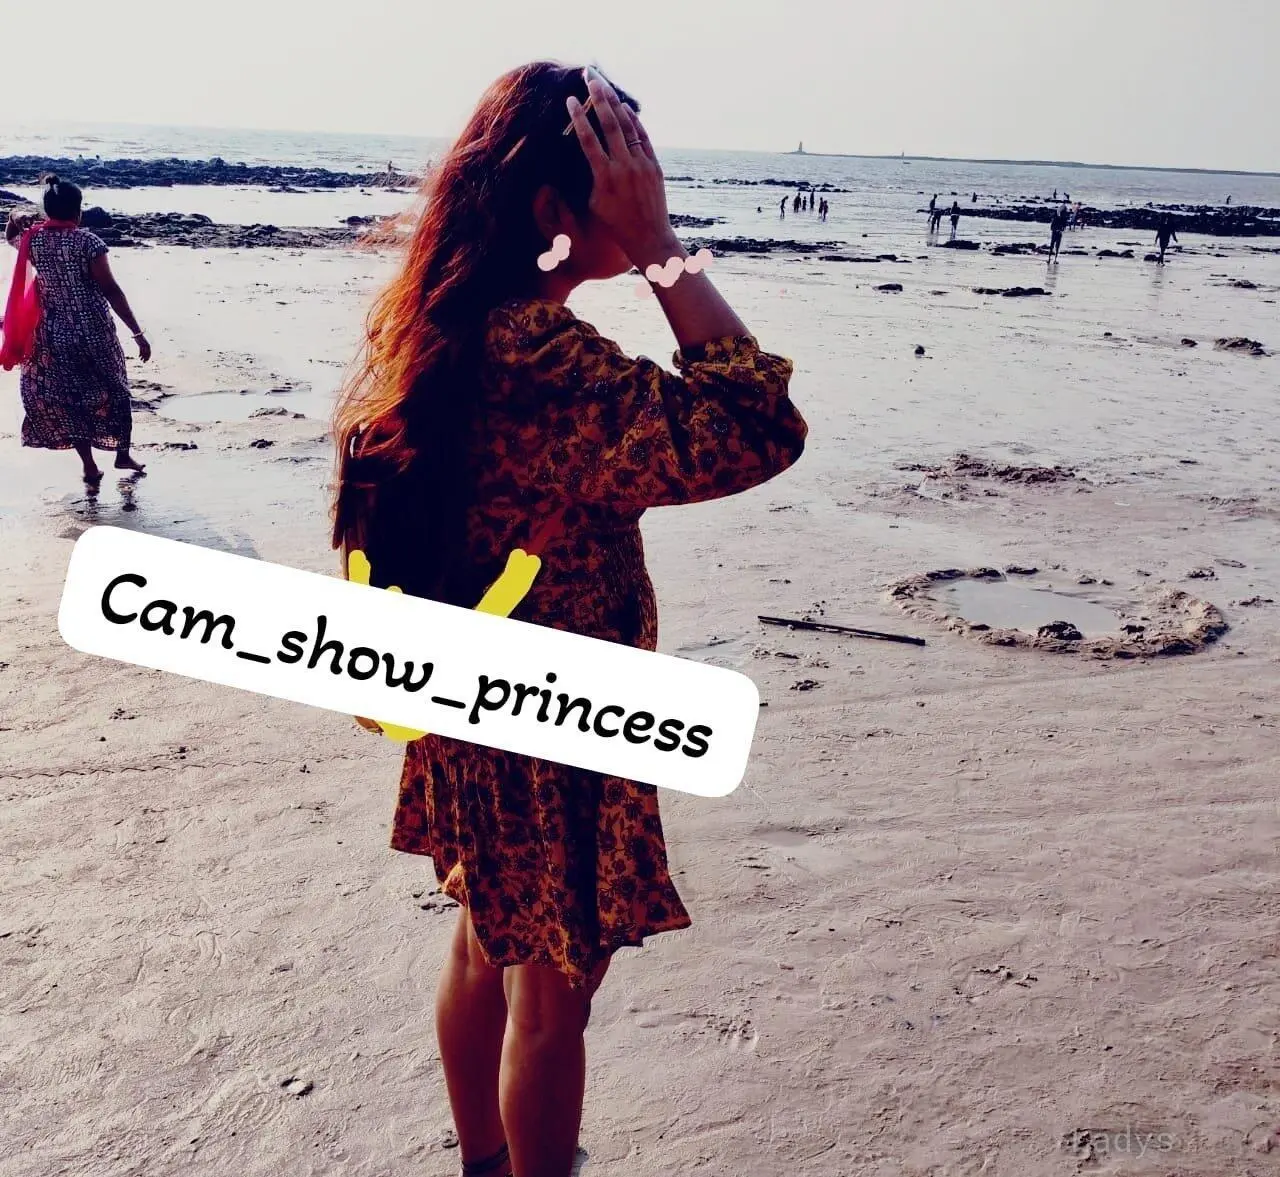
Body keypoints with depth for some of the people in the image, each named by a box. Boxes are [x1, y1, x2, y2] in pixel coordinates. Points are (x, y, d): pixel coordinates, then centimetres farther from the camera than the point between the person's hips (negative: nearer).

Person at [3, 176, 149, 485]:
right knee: (114, 390, 18)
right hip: (95, 331, -3)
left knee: (67, 398, 13)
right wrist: (137, 333, -14)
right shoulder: (88, 241, -15)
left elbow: (10, 237, 26)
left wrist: (14, 219, 11)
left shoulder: (32, 239, -3)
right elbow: (111, 291, -16)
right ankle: (123, 455, 27)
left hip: (54, 334, 3)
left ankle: (89, 466, 14)